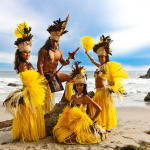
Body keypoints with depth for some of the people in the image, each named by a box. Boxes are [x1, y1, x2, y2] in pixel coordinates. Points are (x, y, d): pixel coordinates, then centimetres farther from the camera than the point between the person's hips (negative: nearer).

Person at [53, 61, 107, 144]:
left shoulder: (85, 97, -12)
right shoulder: (73, 97, 6)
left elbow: (99, 109, -15)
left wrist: (92, 119, -6)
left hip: (81, 122, -6)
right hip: (71, 122, 6)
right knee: (58, 132, -7)